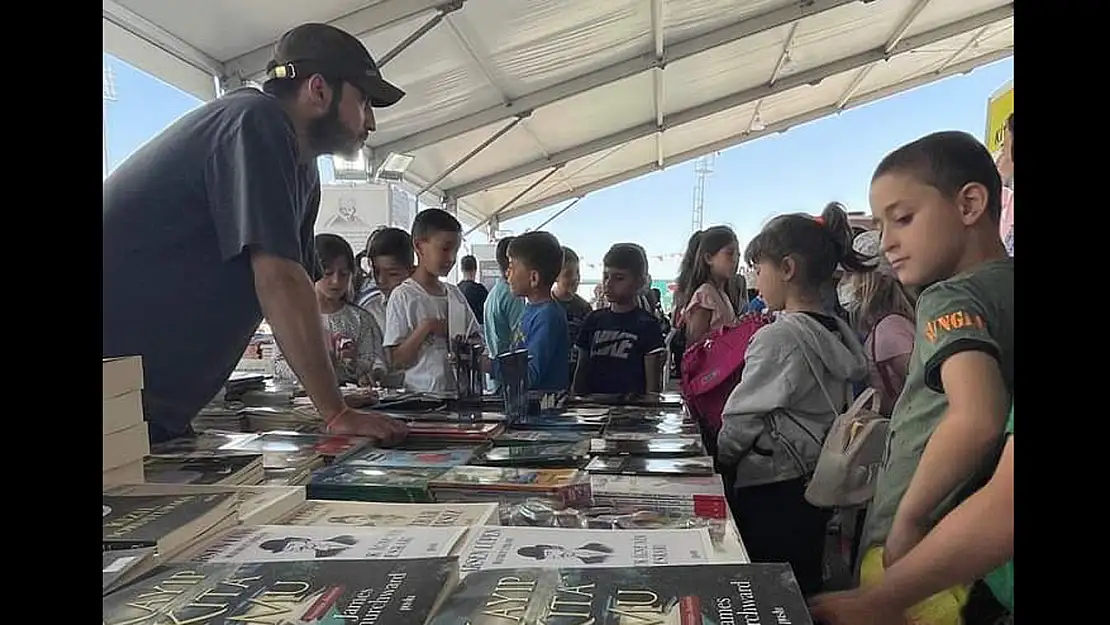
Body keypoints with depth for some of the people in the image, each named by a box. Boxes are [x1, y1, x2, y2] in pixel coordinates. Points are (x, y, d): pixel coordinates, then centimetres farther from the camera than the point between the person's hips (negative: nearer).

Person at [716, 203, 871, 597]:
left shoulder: (778, 336, -19)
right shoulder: (838, 335, 5)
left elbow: (739, 424, -15)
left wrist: (713, 457, 2)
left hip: (769, 494, -8)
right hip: (817, 488, 8)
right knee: (803, 589, 18)